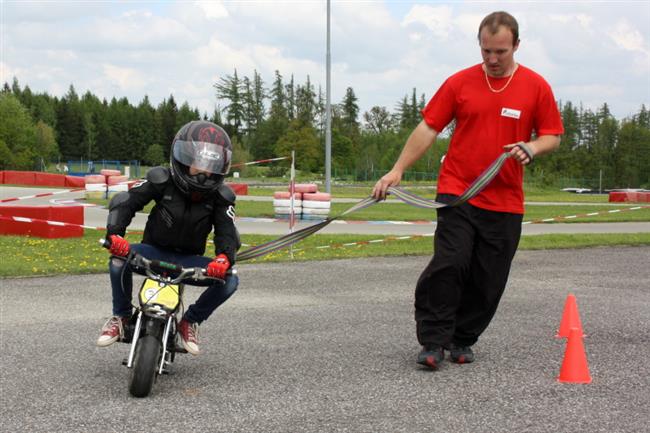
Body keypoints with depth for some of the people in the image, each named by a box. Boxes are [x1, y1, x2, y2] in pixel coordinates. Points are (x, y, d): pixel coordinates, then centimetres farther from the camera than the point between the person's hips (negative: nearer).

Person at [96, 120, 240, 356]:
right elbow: (125, 202, -16)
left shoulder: (220, 196, -8)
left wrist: (224, 257, -39)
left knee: (229, 280, -23)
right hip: (155, 251, -2)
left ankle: (190, 321, 2)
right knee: (119, 260, -32)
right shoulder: (162, 180, -14)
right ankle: (121, 316, -6)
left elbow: (227, 231, -15)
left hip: (188, 260, 2)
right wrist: (115, 234, -35)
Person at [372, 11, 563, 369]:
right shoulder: (459, 83, 3)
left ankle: (462, 340, 21)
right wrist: (397, 170, -4)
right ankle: (433, 341, -5)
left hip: (506, 202, 1)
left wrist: (531, 148, -14)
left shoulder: (536, 87, 4)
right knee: (449, 263, -16)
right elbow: (428, 128, 3)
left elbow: (552, 136, 9)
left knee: (488, 280, 3)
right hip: (457, 192, -1)